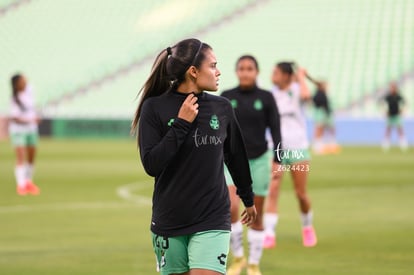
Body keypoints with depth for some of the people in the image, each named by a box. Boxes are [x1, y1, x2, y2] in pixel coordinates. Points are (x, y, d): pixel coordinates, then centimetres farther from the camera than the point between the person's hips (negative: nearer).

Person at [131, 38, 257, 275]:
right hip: (169, 222, 0)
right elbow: (151, 165, -14)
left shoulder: (222, 108, 2)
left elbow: (236, 157, 16)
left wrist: (248, 199, 28)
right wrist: (182, 123, -17)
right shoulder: (155, 108, -6)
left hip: (212, 221, 0)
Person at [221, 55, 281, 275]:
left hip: (259, 160, 0)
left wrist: (278, 161, -6)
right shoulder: (227, 97, 1)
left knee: (256, 214, 5)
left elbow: (275, 130, 1)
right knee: (231, 208, -20)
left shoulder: (266, 98, -1)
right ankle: (237, 257, -2)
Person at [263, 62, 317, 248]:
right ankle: (269, 234, -14)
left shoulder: (296, 90, -6)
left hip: (297, 149, -2)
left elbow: (306, 95, -31)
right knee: (272, 191, -12)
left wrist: (300, 77, -16)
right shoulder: (271, 95, 3)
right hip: (276, 149, 2)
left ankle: (307, 227, 29)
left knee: (301, 193, 3)